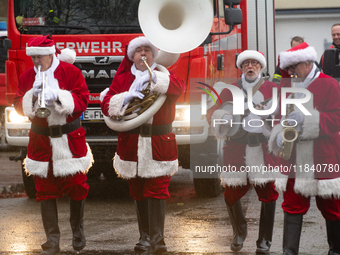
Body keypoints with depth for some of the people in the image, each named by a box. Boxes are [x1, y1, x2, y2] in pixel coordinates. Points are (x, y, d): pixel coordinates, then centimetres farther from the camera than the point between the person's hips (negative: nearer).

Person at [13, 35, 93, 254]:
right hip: (41, 142, 2)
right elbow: (19, 106, 5)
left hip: (70, 140, -2)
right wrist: (32, 96, -15)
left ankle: (78, 229, 26)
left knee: (76, 186, 2)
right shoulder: (27, 77, 5)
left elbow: (82, 100, -9)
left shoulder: (70, 72, -5)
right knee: (46, 191, 0)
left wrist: (59, 97, -23)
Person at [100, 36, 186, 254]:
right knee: (138, 193, 6)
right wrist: (126, 97, -18)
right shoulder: (123, 78, 10)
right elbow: (107, 104, 0)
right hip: (131, 144, 2)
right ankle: (145, 238, 16)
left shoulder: (163, 76, 6)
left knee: (156, 191, -8)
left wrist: (153, 79, -27)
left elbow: (179, 87, -16)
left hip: (159, 144, -2)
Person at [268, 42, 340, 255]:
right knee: (292, 206, 2)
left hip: (323, 158, -4)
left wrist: (306, 118, -21)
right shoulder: (286, 85, 9)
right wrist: (279, 135, -6)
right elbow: (280, 115, 15)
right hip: (293, 161, 4)